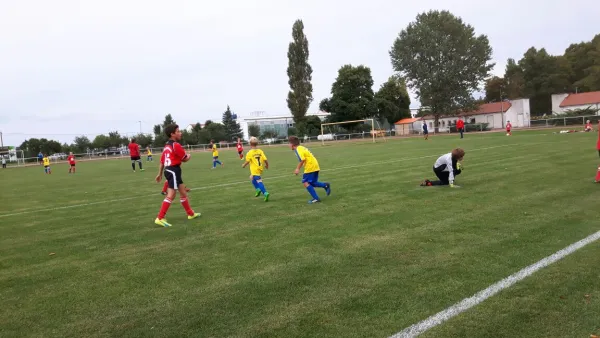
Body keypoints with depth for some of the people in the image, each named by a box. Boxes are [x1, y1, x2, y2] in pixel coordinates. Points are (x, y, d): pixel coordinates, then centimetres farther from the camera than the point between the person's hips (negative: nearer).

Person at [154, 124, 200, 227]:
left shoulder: (167, 146, 14)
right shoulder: (176, 145, -14)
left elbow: (162, 161, 17)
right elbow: (185, 159, -7)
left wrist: (160, 174, 23)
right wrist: (189, 156, 16)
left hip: (170, 170, 10)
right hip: (173, 171, -10)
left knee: (183, 192, 17)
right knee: (171, 195, -9)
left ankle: (190, 213, 28)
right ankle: (160, 218, -9)